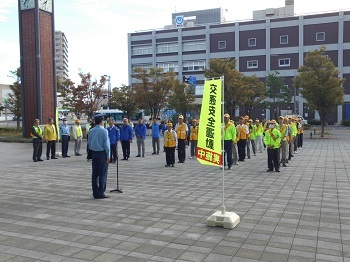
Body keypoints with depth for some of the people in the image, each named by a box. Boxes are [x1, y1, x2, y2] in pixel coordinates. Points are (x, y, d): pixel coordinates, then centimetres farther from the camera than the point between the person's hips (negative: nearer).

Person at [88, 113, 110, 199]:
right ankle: (100, 193, 1)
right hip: (102, 153, -6)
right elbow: (106, 144, -13)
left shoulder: (91, 131, 6)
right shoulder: (104, 131, -12)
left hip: (94, 153, 6)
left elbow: (89, 143, 10)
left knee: (95, 173, 10)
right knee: (102, 174, 0)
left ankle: (95, 193, 16)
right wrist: (108, 156, -9)